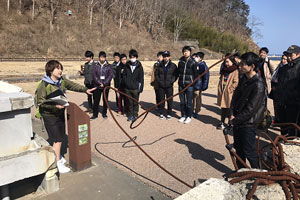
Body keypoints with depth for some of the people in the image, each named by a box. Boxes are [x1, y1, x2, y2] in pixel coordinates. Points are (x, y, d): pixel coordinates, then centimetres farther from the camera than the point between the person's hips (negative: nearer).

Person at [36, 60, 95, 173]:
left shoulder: (62, 81, 0)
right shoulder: (44, 85, -19)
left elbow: (73, 86, 9)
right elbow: (40, 102, -18)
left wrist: (85, 90, -3)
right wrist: (54, 105, -29)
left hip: (60, 113, 7)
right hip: (49, 115, -7)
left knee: (60, 136, 17)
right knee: (56, 138, -6)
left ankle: (57, 155, 40)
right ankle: (58, 163, 5)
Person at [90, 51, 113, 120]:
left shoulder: (108, 66, 3)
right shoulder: (96, 66, 5)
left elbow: (110, 75, -4)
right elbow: (94, 75, -1)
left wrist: (104, 83, -12)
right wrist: (99, 83, -11)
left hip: (106, 86, 0)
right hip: (97, 86, 0)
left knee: (105, 100, 7)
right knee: (96, 100, 3)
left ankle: (104, 113, 20)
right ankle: (95, 114, 13)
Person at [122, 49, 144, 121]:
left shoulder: (139, 66, -1)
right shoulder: (127, 65, 4)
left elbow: (141, 78, -1)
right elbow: (123, 74, 14)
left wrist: (141, 88, -5)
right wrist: (126, 81, 0)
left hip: (135, 88, -2)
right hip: (127, 88, 2)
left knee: (135, 103, 6)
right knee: (130, 102, 11)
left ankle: (135, 115, 19)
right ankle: (130, 115, 23)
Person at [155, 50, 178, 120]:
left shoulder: (173, 65, 1)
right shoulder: (160, 65, 6)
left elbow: (176, 74, 3)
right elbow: (156, 74, 12)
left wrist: (172, 81, -8)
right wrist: (158, 80, 0)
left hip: (169, 86, -1)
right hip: (161, 86, 1)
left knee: (170, 100, 3)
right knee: (161, 100, 7)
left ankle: (169, 114, 14)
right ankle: (161, 113, 19)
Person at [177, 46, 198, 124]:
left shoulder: (193, 62, -4)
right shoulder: (180, 61, 7)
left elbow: (195, 74, 0)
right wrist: (179, 81, 8)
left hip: (189, 85, -4)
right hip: (181, 84, 4)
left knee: (189, 102, 1)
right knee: (182, 101, 10)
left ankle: (189, 117, 16)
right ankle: (183, 116, 24)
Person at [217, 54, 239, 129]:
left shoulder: (235, 71, -9)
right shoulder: (224, 70, 13)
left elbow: (236, 83, -14)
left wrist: (230, 89, -14)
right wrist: (220, 89, 9)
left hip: (229, 94, -6)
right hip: (222, 92, 6)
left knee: (229, 108, 0)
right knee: (223, 108, 13)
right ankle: (222, 122, 23)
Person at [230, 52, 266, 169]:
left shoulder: (258, 85, -20)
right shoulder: (243, 79, 6)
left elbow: (251, 109, -21)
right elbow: (235, 96, 10)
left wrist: (235, 120, -13)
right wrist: (232, 114, -3)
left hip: (248, 124, -7)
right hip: (237, 121, 8)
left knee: (249, 151, 5)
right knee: (239, 149, 19)